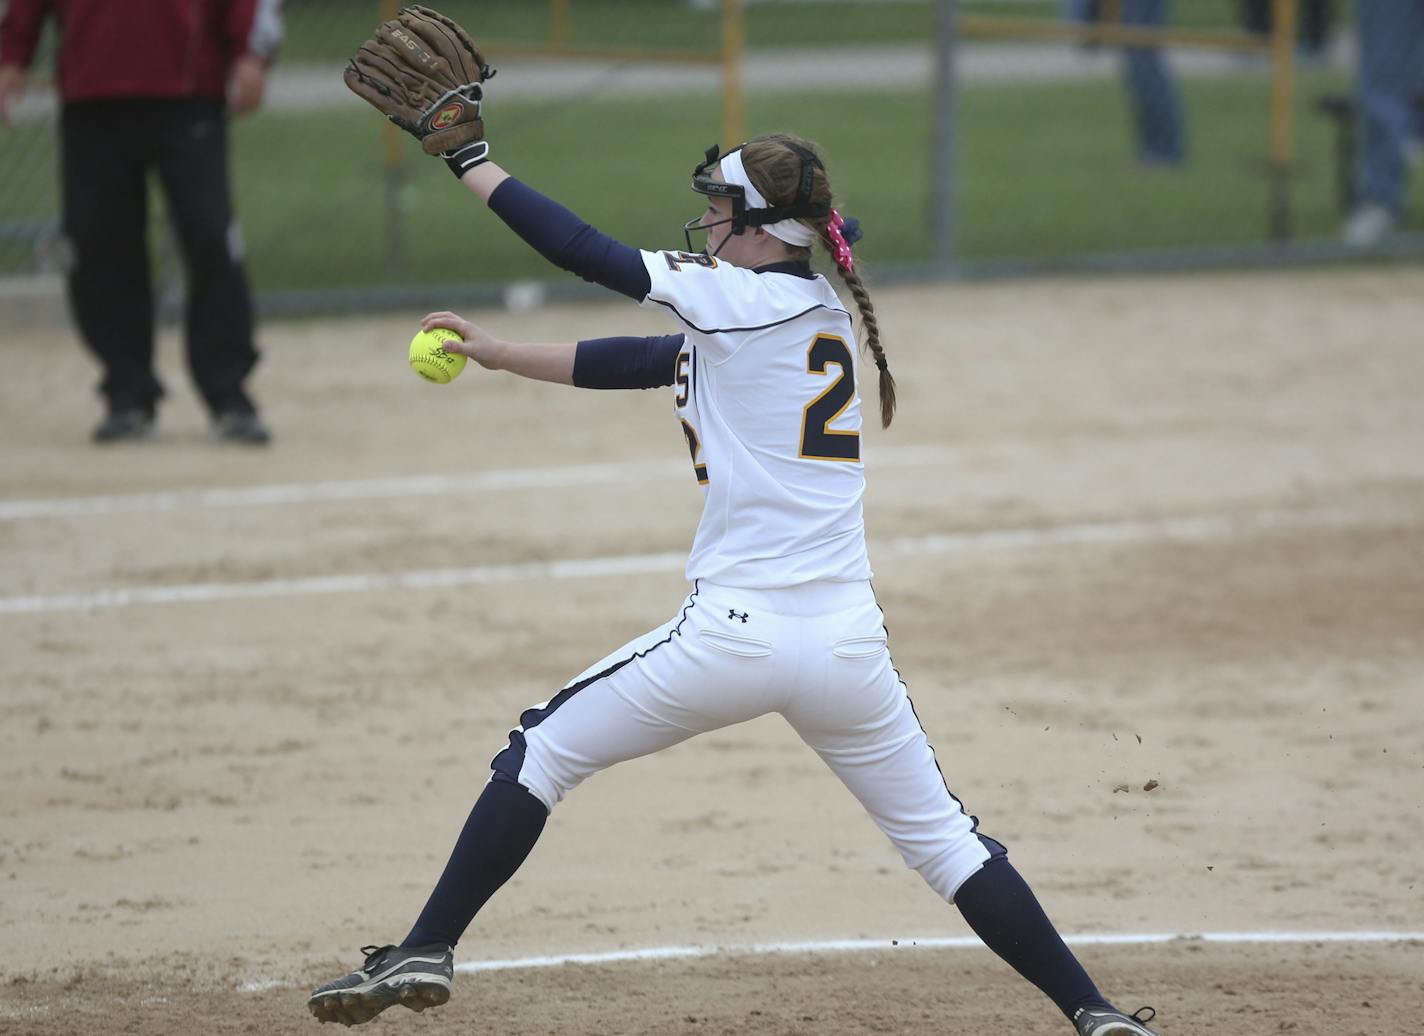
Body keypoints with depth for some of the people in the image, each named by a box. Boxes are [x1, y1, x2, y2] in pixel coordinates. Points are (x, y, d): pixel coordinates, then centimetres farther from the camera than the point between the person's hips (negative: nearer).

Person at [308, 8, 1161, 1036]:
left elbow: (591, 255, -6)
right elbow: (632, 360, 22)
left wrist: (471, 158, 2)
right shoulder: (826, 312, 17)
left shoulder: (746, 298, -6)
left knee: (543, 753, 9)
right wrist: (500, 354, 22)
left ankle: (424, 952, 8)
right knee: (942, 834, 13)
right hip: (847, 644, 7)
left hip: (735, 633, -7)